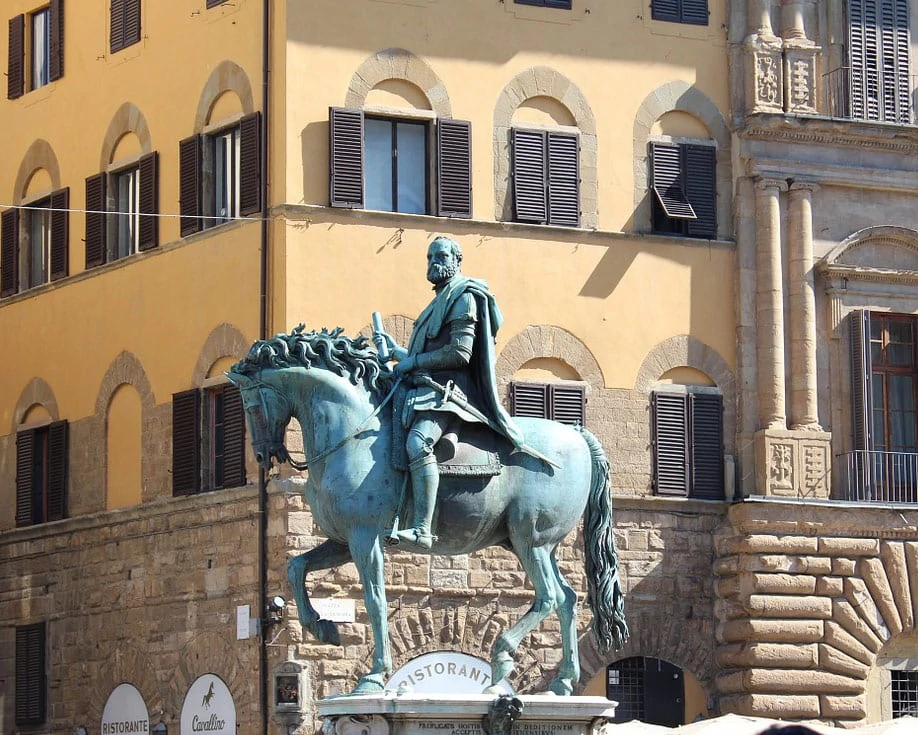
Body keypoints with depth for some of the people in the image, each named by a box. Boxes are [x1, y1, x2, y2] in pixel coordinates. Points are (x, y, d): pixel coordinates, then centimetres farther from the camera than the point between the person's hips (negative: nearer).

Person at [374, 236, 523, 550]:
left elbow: (459, 353, -15)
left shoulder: (463, 298, -3)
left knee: (417, 442, -36)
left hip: (445, 391, -11)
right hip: (425, 389, 11)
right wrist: (395, 350, 23)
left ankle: (422, 530, -48)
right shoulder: (441, 301, 26)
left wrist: (413, 361, -10)